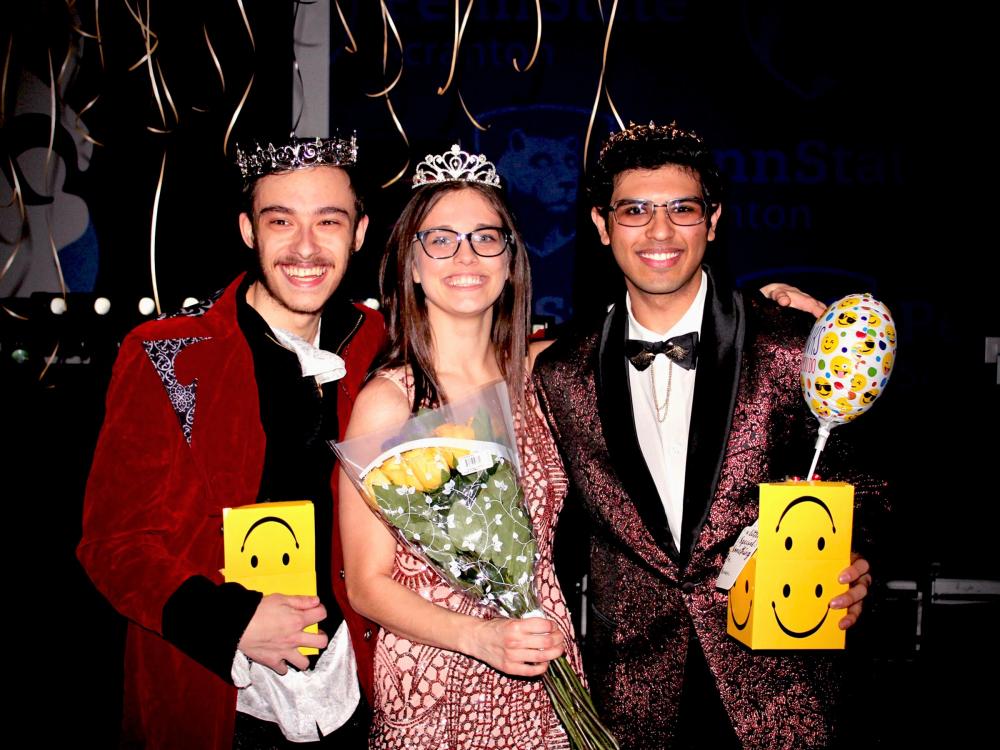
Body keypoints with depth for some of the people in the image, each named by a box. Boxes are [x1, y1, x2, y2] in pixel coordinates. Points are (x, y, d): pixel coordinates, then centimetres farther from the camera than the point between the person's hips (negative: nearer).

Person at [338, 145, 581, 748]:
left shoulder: (533, 375, -1)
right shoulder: (388, 403, -14)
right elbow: (367, 583, -10)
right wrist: (481, 638, -25)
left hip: (546, 679, 4)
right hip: (436, 694, -4)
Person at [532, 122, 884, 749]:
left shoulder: (795, 351, -11)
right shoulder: (561, 376, -3)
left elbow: (857, 488, 0)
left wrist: (854, 572, -17)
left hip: (777, 690, -1)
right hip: (633, 691, 2)